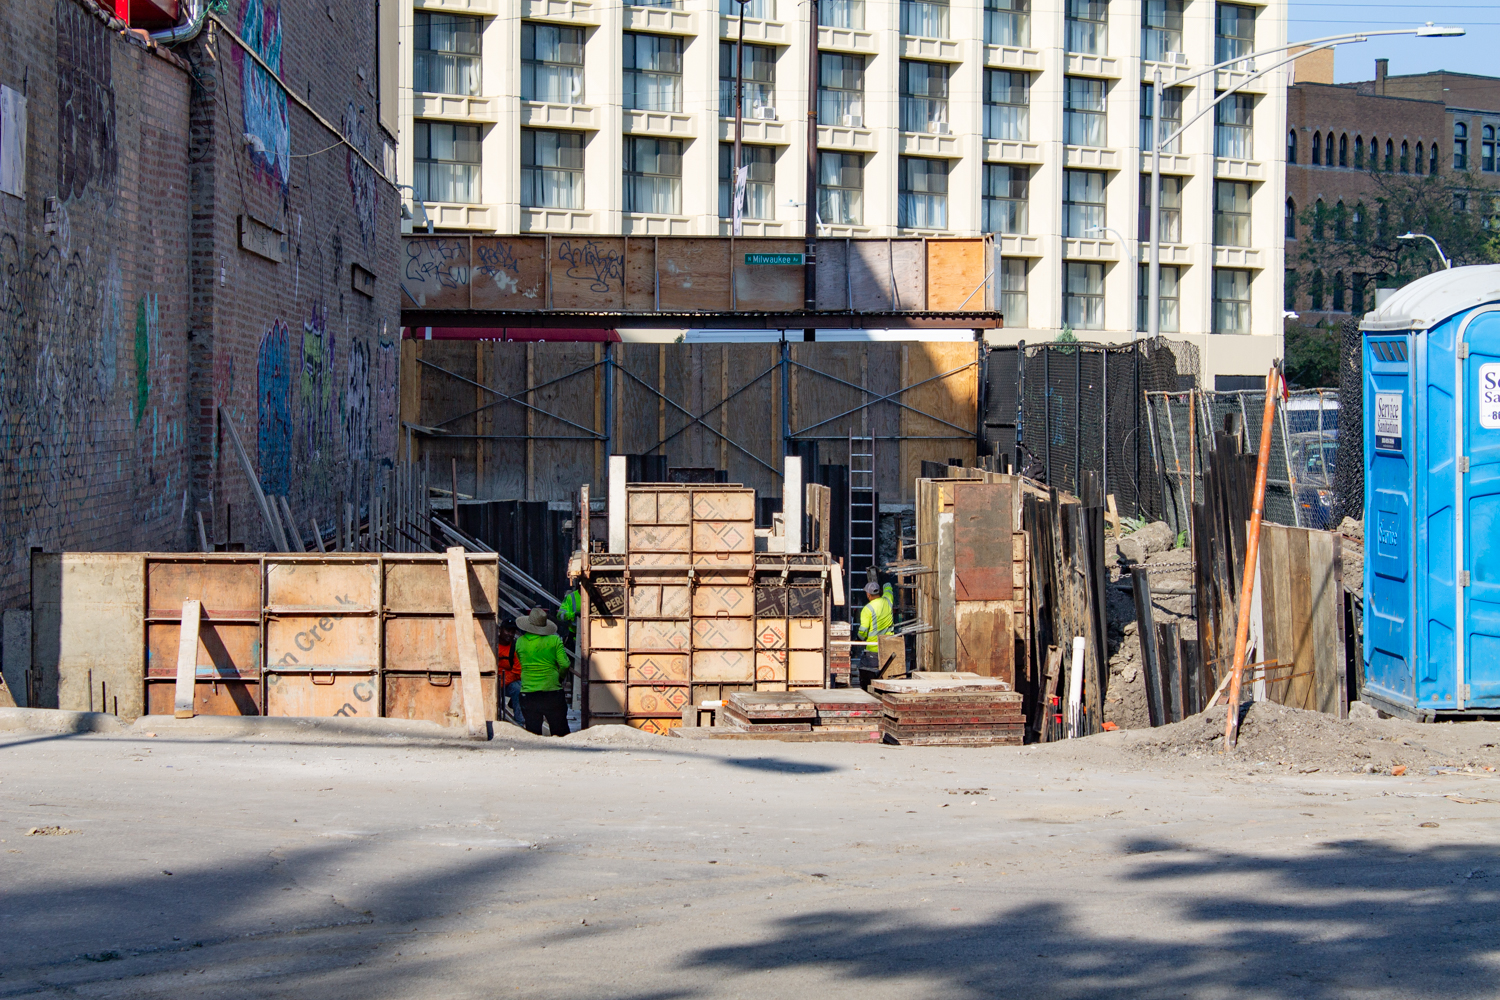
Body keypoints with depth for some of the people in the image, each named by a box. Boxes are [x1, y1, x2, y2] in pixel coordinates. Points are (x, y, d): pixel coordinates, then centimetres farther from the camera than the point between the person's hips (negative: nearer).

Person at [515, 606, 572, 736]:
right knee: (560, 734, 6)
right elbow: (565, 664, -8)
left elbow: (523, 664, 11)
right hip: (552, 691, -2)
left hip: (528, 694, 2)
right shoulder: (554, 640, -5)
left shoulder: (520, 642, 3)